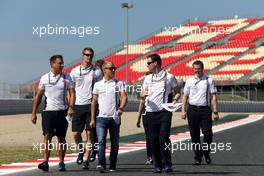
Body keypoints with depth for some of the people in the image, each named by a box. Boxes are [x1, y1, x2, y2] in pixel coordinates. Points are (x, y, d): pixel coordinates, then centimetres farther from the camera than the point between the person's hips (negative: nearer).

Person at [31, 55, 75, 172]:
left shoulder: (67, 78, 5)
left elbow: (72, 93, 1)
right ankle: (45, 162, -16)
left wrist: (71, 107, -17)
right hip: (48, 111, -1)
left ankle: (61, 163, 15)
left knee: (61, 138, 6)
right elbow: (38, 96, 9)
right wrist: (34, 113, 6)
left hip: (62, 111, 1)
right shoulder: (45, 78, 4)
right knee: (47, 136, -12)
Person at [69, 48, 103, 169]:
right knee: (76, 133, 2)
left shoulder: (97, 71, 3)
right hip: (78, 105, 1)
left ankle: (86, 159, 1)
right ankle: (82, 150, 29)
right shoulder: (74, 71, 6)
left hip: (91, 105, -1)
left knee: (90, 133, -4)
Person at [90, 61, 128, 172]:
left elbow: (124, 97, -5)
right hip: (101, 117, 0)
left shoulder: (119, 83, 6)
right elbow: (94, 102, 11)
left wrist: (121, 107, -26)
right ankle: (101, 164, -20)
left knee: (115, 143, 6)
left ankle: (112, 165, 15)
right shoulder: (98, 85, 9)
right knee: (101, 141, -14)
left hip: (115, 117, 0)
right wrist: (92, 119, 6)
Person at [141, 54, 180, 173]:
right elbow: (142, 94, 16)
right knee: (154, 140, 3)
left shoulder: (169, 77, 2)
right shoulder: (147, 78, 15)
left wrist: (174, 101, -10)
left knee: (163, 138, -13)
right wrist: (143, 95, -8)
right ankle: (158, 165, 12)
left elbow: (177, 92, 9)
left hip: (164, 111, -4)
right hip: (151, 112, 4)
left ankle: (167, 163, -3)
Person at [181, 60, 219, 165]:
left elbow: (213, 97, 3)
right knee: (194, 135, 2)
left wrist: (215, 112, -4)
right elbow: (185, 96, 12)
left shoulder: (209, 80, 5)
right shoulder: (189, 81, 10)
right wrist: (183, 110, 1)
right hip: (192, 109, 2)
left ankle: (206, 153, 13)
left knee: (208, 133, -10)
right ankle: (197, 157, 10)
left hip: (205, 109, -1)